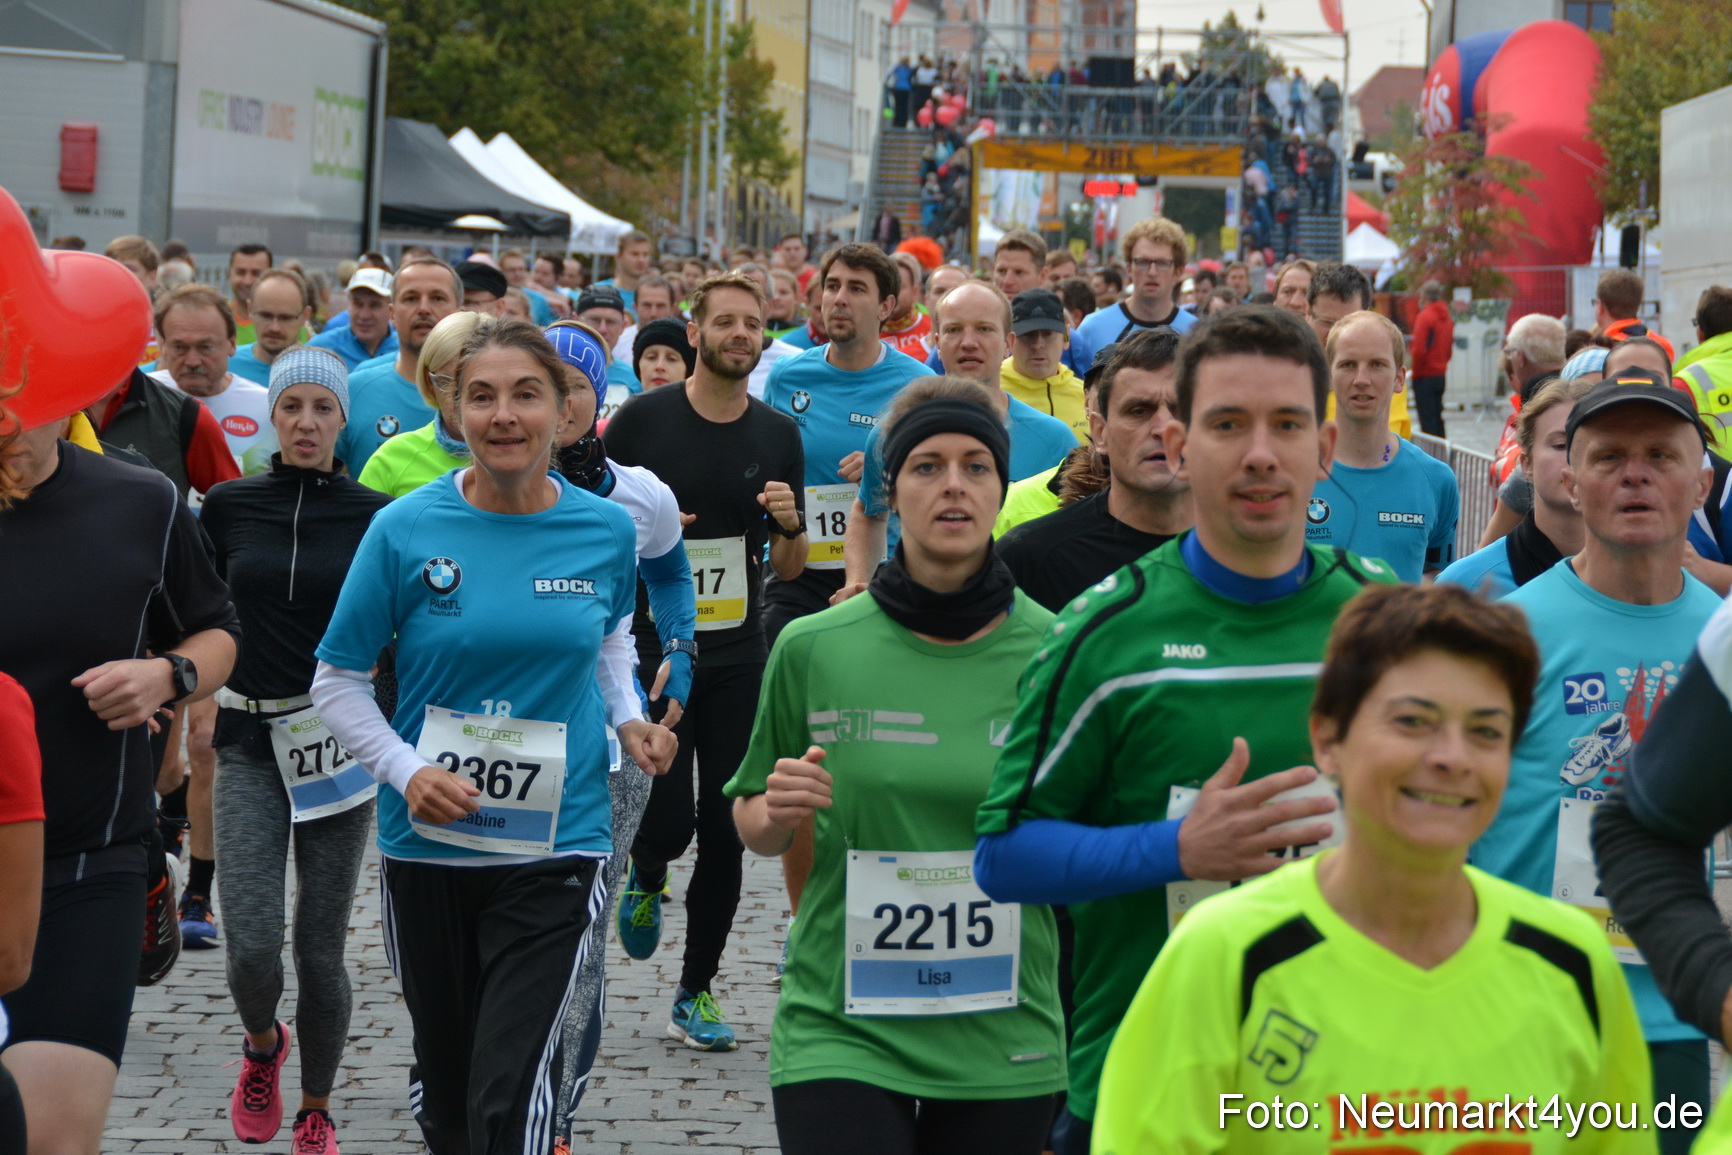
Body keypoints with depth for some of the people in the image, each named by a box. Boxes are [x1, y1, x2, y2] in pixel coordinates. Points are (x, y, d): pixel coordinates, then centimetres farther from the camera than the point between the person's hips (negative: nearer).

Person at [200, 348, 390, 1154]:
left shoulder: (374, 514, -2)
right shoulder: (228, 507, 3)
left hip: (339, 742, -1)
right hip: (250, 743, 1)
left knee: (320, 953, 2)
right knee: (251, 950, -9)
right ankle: (262, 1047, 27)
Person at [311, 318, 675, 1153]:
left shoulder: (606, 530, -2)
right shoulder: (404, 529, -8)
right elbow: (338, 680, -2)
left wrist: (627, 718, 3)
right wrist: (405, 769, -17)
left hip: (555, 845, -1)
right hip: (427, 843, 1)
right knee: (446, 1086, 18)